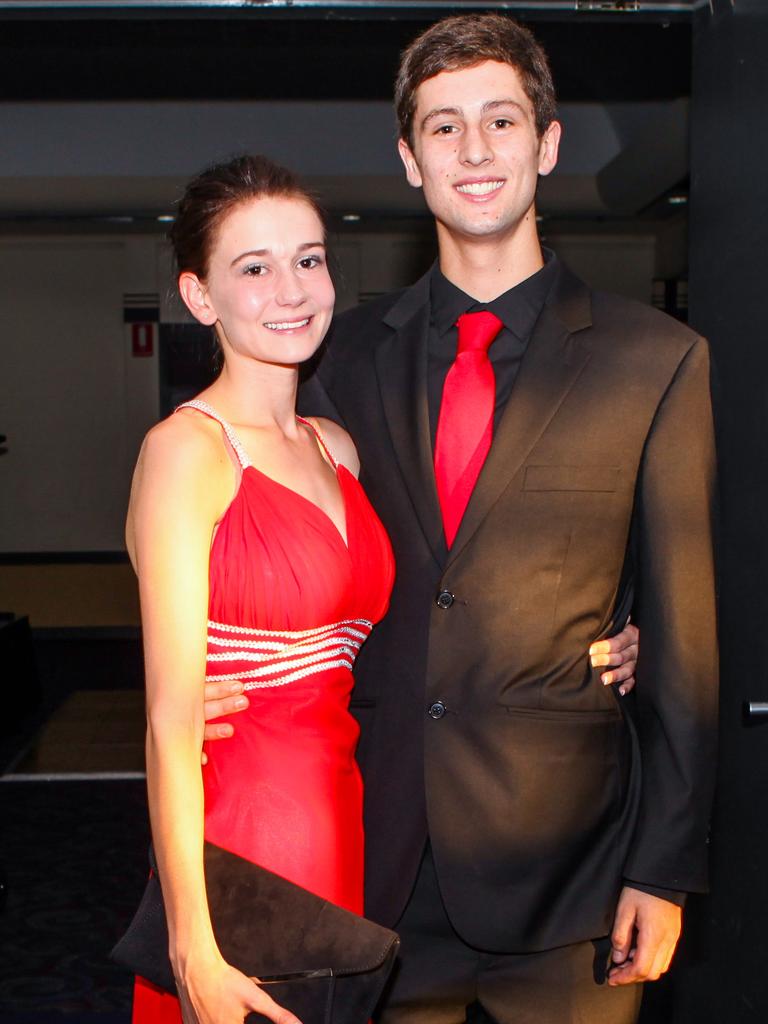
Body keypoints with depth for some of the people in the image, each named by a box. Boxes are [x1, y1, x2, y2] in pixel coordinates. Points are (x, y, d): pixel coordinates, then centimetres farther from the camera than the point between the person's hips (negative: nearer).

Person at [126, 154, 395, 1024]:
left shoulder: (335, 447, 9)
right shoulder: (186, 448, -12)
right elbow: (171, 719, -16)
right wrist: (193, 949, -17)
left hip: (346, 828, 7)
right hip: (237, 833, -6)